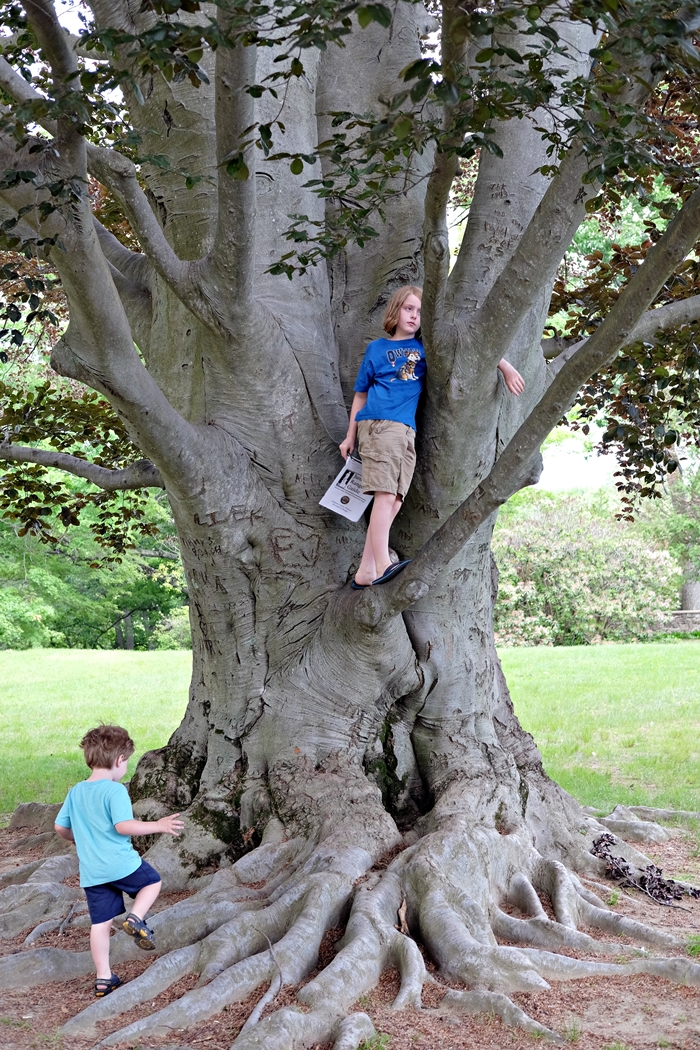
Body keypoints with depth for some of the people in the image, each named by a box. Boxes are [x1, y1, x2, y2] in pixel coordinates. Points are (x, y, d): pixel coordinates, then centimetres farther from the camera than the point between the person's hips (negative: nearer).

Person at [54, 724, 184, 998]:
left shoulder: (76, 792, 8)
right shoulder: (115, 790, -14)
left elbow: (60, 827, 14)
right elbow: (123, 825, -23)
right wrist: (158, 826, -15)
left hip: (91, 872, 6)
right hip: (121, 864, -6)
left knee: (100, 922, 11)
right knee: (152, 881, 21)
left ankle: (104, 978, 13)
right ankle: (136, 918, -2)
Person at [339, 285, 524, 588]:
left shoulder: (426, 345, 18)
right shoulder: (377, 348, 14)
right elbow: (360, 394, 18)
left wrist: (505, 366, 2)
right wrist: (350, 437, 16)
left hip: (407, 431, 4)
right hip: (378, 424, -4)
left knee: (395, 500, -3)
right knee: (385, 495, -18)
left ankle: (365, 572, -1)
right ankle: (382, 566, -25)